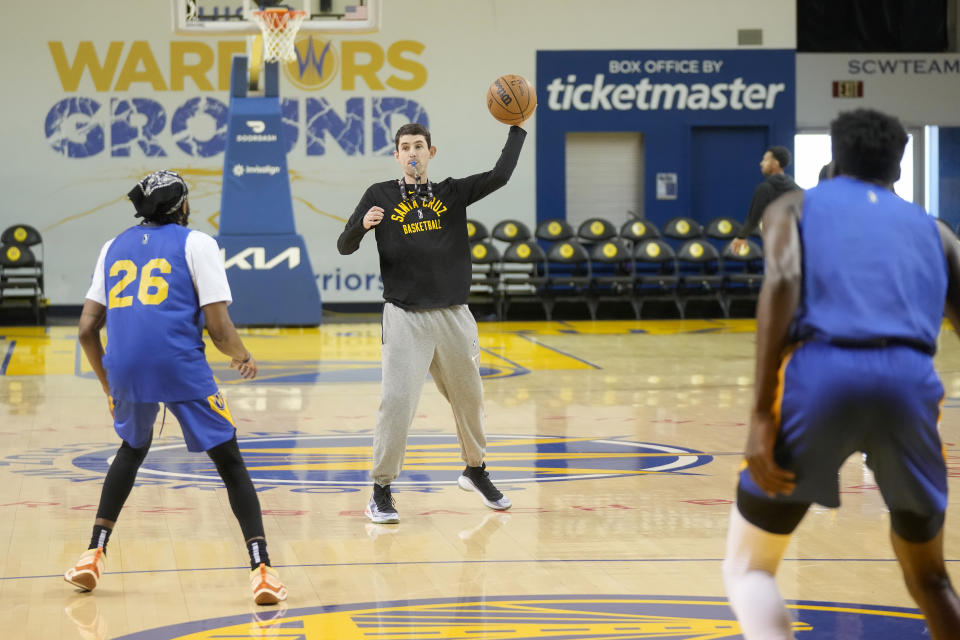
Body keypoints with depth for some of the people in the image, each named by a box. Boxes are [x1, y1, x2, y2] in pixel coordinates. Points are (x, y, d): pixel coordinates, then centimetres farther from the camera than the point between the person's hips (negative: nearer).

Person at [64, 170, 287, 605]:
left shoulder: (114, 248, 21)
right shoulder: (196, 244, 8)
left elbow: (87, 329, 16)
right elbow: (218, 328, -1)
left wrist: (108, 384, 30)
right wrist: (243, 358, 20)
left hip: (124, 369, 4)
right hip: (182, 371, -4)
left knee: (132, 451, 31)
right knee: (229, 462, 7)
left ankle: (93, 555, 24)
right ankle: (261, 570, -7)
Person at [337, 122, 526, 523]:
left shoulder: (452, 193, 9)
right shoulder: (380, 196, 4)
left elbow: (500, 175, -2)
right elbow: (344, 246, 0)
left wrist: (517, 127, -4)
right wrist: (362, 226, -21)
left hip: (454, 316, 3)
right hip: (404, 316, -3)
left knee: (469, 397, 15)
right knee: (397, 400, -14)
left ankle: (475, 471, 38)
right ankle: (381, 491, -5)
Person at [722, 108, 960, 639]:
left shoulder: (795, 207, 22)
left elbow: (783, 281, -1)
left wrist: (762, 415, -6)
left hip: (818, 375, -2)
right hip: (911, 383, 2)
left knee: (747, 569, 15)